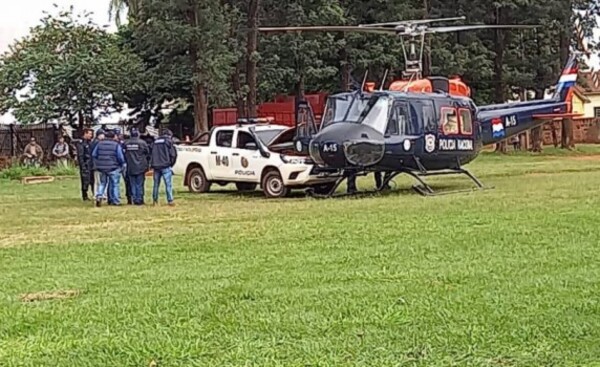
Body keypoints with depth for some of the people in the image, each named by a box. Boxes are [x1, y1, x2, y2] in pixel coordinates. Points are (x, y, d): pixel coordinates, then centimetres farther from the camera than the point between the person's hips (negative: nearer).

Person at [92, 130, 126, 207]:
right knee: (115, 184, 7)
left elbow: (94, 155, 8)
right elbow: (120, 157, -9)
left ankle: (99, 196, -6)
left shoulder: (99, 143, 5)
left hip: (101, 168, 3)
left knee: (102, 183, 17)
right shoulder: (116, 145, -7)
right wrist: (123, 165, 7)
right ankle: (115, 201, 8)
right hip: (113, 168, -3)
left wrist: (96, 164, 20)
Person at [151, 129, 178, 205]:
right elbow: (173, 154, -7)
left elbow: (152, 155, 17)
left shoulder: (155, 142, 16)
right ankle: (170, 201, -8)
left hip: (156, 166, 5)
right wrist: (171, 164, 6)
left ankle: (154, 200, 16)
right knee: (168, 184, -4)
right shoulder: (168, 141, -2)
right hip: (165, 166, -5)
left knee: (156, 184, 13)